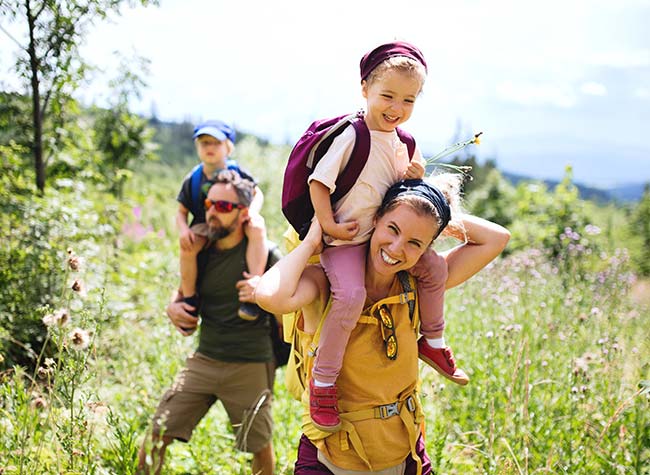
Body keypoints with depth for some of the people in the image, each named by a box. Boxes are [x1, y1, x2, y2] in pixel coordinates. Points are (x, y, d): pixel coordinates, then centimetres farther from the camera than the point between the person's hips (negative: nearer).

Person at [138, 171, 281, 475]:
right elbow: (185, 293, 20)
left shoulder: (265, 253, -9)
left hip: (250, 367, -4)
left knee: (260, 447, 11)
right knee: (156, 437, -3)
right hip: (203, 361, 4)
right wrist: (173, 307, -2)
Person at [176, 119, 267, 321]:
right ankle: (189, 298, -9)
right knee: (187, 246, -32)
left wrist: (253, 211, -15)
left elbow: (257, 193, 9)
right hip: (205, 227, 1)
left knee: (257, 228, -35)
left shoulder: (237, 172, -1)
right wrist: (183, 229, -17)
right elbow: (181, 211, 6)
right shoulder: (192, 179, 0)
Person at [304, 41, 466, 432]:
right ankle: (323, 381, -14)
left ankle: (433, 342, 26)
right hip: (344, 239, -8)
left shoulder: (403, 142, 7)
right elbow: (318, 180, -16)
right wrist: (328, 225, -20)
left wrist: (416, 177, -3)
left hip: (386, 232, 8)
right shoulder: (350, 136, -16)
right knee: (351, 295, -29)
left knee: (435, 267, 4)